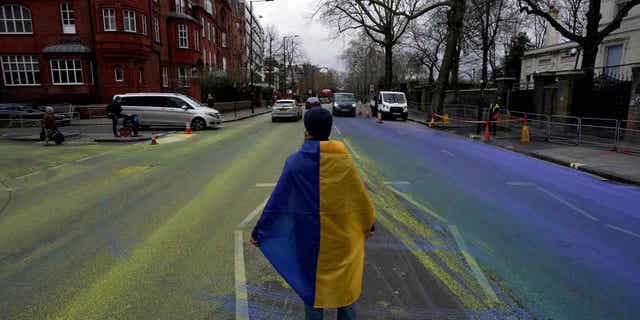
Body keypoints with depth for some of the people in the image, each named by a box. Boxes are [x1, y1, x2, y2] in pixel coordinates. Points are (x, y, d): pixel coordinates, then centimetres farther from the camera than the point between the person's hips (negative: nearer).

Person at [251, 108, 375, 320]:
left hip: (311, 237, -1)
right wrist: (368, 224, 16)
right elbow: (360, 197, -1)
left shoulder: (295, 162, -14)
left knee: (313, 285, 18)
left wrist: (258, 231, 2)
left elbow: (276, 201, -10)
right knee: (345, 284, 20)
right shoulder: (344, 159, -10)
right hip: (342, 235, 1)